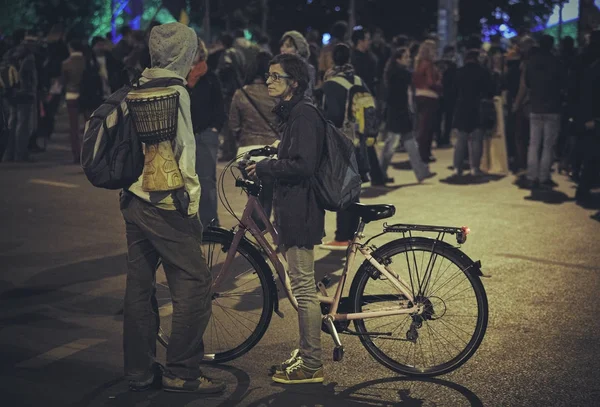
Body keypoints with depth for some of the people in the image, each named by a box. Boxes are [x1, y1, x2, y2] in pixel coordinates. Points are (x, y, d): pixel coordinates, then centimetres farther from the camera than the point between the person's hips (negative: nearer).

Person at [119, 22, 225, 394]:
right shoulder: (174, 90, -13)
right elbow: (181, 151, -18)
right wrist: (190, 203, -13)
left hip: (134, 199, 9)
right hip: (166, 204, -9)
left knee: (140, 286, 12)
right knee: (194, 284, -2)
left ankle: (140, 371, 20)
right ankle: (182, 373, 1)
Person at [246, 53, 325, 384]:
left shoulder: (303, 114, -16)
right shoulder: (292, 111, 16)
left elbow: (302, 165, -24)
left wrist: (263, 167, -14)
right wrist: (264, 160, 12)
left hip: (299, 210, -11)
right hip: (291, 207, 11)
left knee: (303, 286, -5)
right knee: (302, 285, 17)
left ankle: (311, 366, 3)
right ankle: (306, 352, 28)